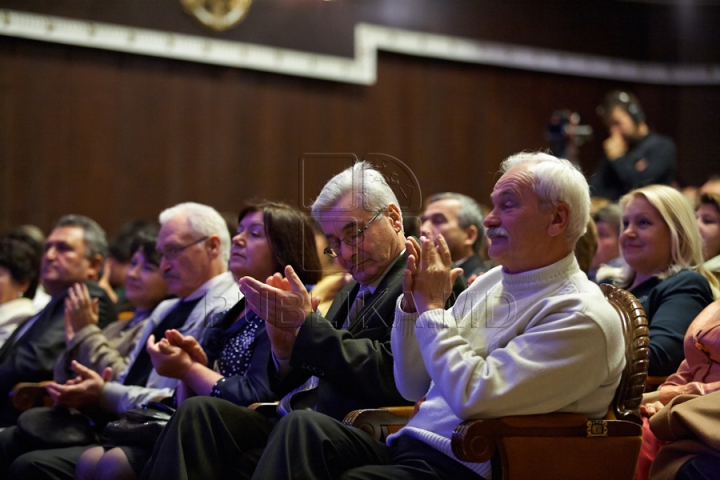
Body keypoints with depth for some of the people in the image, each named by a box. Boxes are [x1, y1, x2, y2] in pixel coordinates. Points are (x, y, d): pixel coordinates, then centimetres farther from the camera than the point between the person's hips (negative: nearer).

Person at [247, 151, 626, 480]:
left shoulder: (583, 317, -10)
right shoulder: (490, 283, 16)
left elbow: (474, 397, -20)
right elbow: (414, 387, 20)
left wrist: (431, 306, -9)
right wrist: (412, 302, 4)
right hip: (405, 446, 8)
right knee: (302, 426, -19)